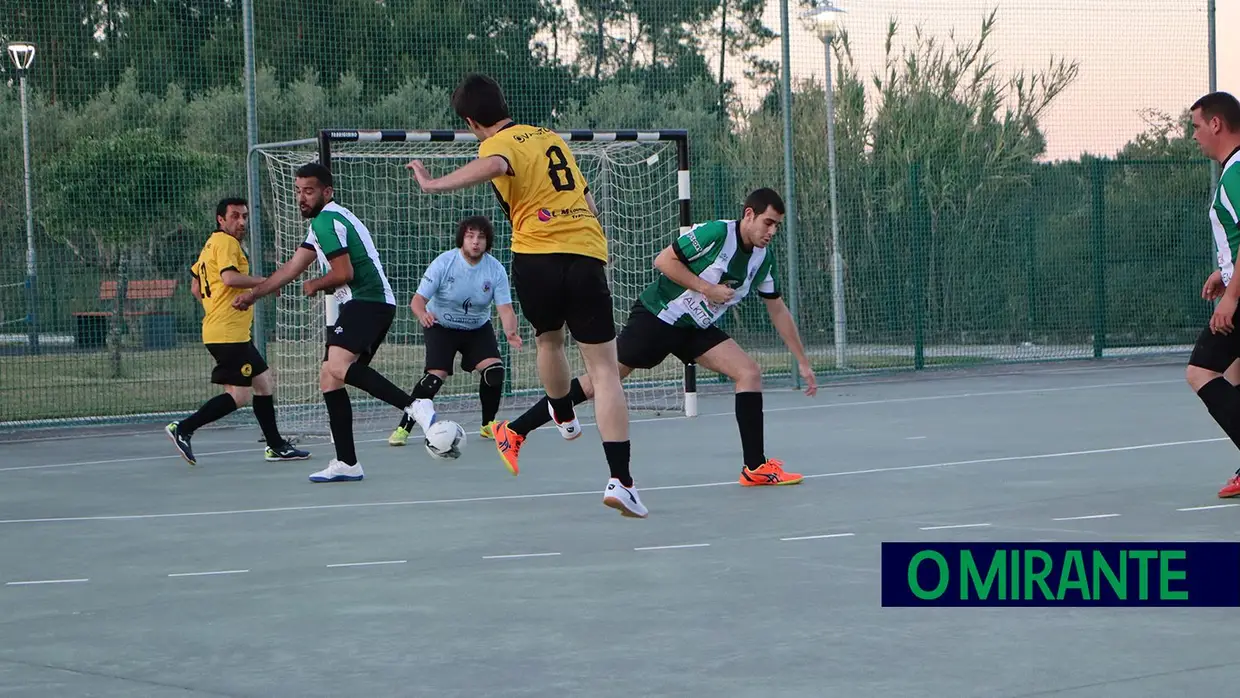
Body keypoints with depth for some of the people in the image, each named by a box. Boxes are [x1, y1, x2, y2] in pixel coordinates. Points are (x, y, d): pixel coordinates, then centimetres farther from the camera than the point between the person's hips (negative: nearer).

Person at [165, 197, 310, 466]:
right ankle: (183, 429, -10)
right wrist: (265, 282, -16)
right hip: (228, 334, -11)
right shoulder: (226, 242, -10)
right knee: (239, 396, -12)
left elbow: (196, 287, 23)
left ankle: (276, 446, 18)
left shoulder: (212, 244, 19)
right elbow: (229, 277, -26)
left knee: (265, 383, 14)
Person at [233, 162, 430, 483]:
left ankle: (414, 407, -39)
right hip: (363, 304, 11)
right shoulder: (323, 221, 25)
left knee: (338, 366, -31)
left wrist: (314, 286, 4)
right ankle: (346, 464, 7)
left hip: (367, 301, -11)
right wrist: (253, 294, 35)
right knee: (329, 379, 9)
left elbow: (344, 273, -15)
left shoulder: (327, 220, -8)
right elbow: (291, 268, 32)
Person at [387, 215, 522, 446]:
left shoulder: (496, 270, -13)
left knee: (494, 370, -18)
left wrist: (510, 332, -41)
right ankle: (403, 427, -12)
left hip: (478, 328, 3)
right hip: (441, 326, -3)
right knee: (435, 376, -22)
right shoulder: (444, 263, -19)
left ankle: (488, 425, 5)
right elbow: (418, 299, -21)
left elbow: (505, 308, -19)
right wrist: (422, 314, -45)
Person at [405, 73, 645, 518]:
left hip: (536, 255, -3)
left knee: (548, 339, 29)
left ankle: (565, 417, 54)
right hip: (588, 254, 3)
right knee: (604, 368, -2)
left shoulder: (498, 144, 1)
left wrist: (436, 184, -33)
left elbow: (494, 166, -26)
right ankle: (620, 479, -14)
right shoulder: (551, 138, 20)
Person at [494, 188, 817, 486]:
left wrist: (803, 361, 13)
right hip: (658, 316, -7)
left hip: (696, 327, 7)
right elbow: (664, 260, -18)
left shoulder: (764, 260, 3)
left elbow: (778, 311, 13)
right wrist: (707, 288, -23)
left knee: (750, 373, -9)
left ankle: (756, 467, -7)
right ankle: (515, 430, 0)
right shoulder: (716, 233, -19)